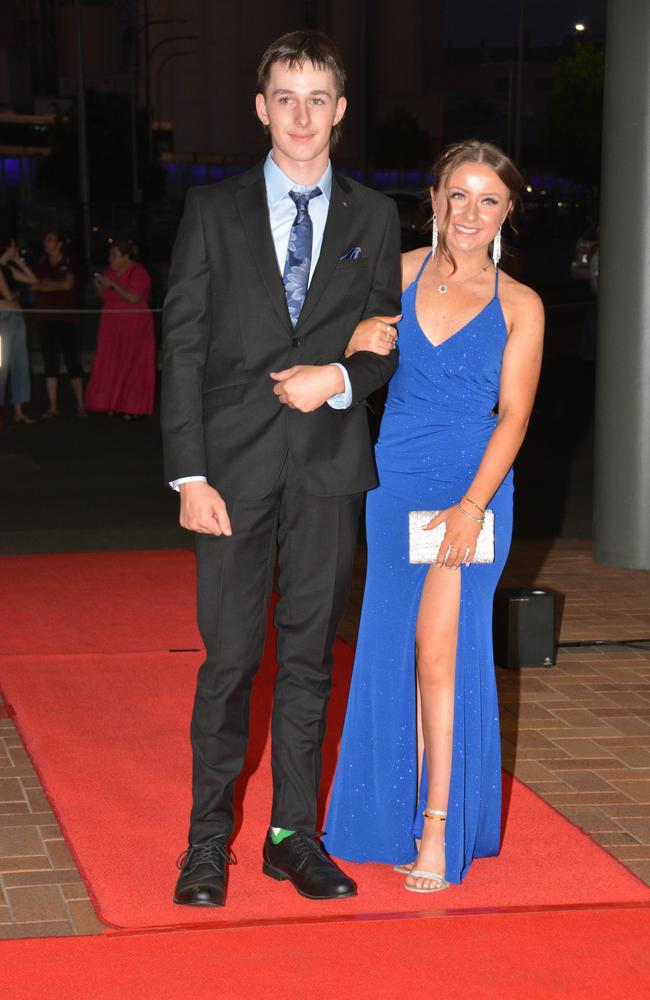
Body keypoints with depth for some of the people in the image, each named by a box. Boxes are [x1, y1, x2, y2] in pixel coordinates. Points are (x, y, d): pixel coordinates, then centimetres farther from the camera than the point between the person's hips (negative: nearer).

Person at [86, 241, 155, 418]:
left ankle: (134, 409, -2)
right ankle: (114, 405, 7)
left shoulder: (137, 273, -9)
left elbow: (134, 298, -22)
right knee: (111, 366, 3)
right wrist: (101, 287, 1)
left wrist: (112, 285, -20)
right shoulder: (111, 272, 12)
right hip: (112, 328, 7)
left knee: (132, 366, -5)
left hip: (133, 328, -7)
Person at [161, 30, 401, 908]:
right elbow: (183, 346, 0)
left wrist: (341, 378, -10)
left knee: (311, 656, 7)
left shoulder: (373, 218, 10)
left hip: (330, 465, 2)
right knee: (231, 656, -1)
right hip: (236, 463, -2)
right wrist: (189, 474, -8)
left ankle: (294, 835, 16)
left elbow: (390, 341, 13)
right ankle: (209, 838, 11)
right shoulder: (214, 212, 4)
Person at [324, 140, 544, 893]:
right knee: (394, 649, 7)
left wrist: (473, 505, -14)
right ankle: (405, 816, 21)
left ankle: (440, 829, 0)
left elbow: (513, 414, -4)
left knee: (440, 649, -7)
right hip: (395, 484, 3)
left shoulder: (519, 306, 0)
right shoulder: (397, 273, 5)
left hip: (471, 491, -2)